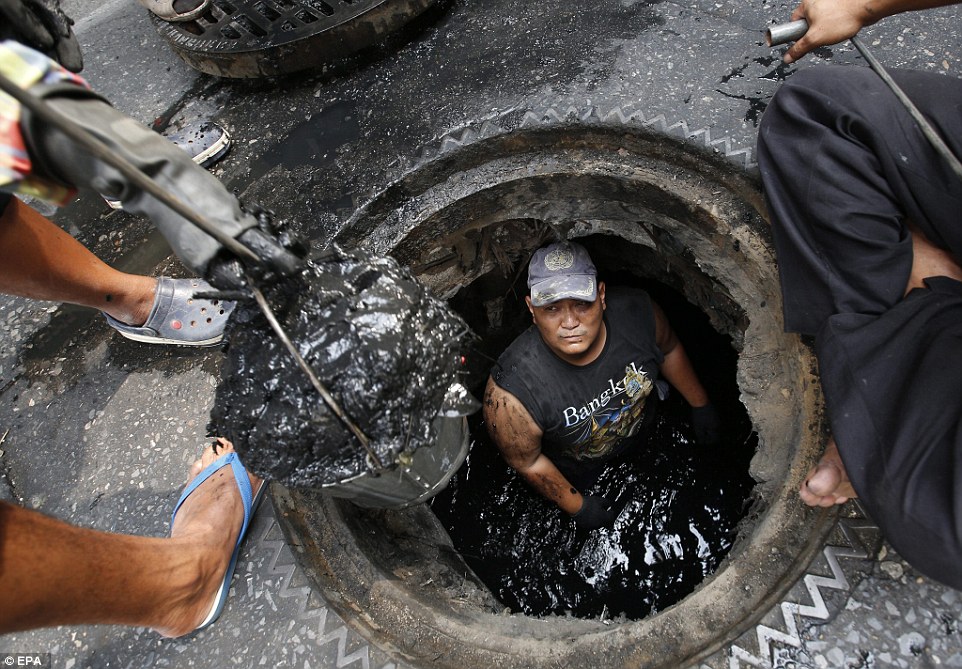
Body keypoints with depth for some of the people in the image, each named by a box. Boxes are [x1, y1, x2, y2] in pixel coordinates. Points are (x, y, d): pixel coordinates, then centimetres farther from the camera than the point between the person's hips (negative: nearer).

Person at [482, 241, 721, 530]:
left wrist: (700, 405, 5)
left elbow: (668, 348, -8)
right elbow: (528, 462, -23)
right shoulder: (510, 392, -44)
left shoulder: (637, 312, -34)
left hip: (644, 430, 4)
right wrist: (576, 506, -9)